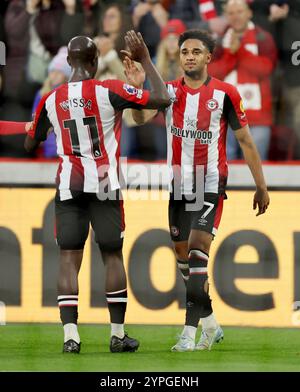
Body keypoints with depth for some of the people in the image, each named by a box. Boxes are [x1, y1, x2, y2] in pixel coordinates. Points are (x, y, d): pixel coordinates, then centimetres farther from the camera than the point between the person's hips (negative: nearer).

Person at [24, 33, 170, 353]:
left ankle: (70, 334, -10)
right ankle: (118, 335, 10)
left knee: (69, 259, 2)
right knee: (113, 256, 7)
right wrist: (145, 60, 1)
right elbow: (162, 100, -9)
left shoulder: (51, 101, 3)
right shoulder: (108, 91, -8)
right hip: (104, 184, -2)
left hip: (68, 186, 2)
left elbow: (30, 144, 15)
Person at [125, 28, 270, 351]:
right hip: (178, 185, 5)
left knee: (197, 249, -16)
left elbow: (245, 142, 1)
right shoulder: (169, 91, 3)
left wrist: (261, 187, 2)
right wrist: (137, 88, -34)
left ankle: (189, 332, -17)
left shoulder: (224, 94, -6)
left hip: (210, 185, -5)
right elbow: (142, 117, -15)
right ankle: (209, 323, 25)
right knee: (183, 256, 9)